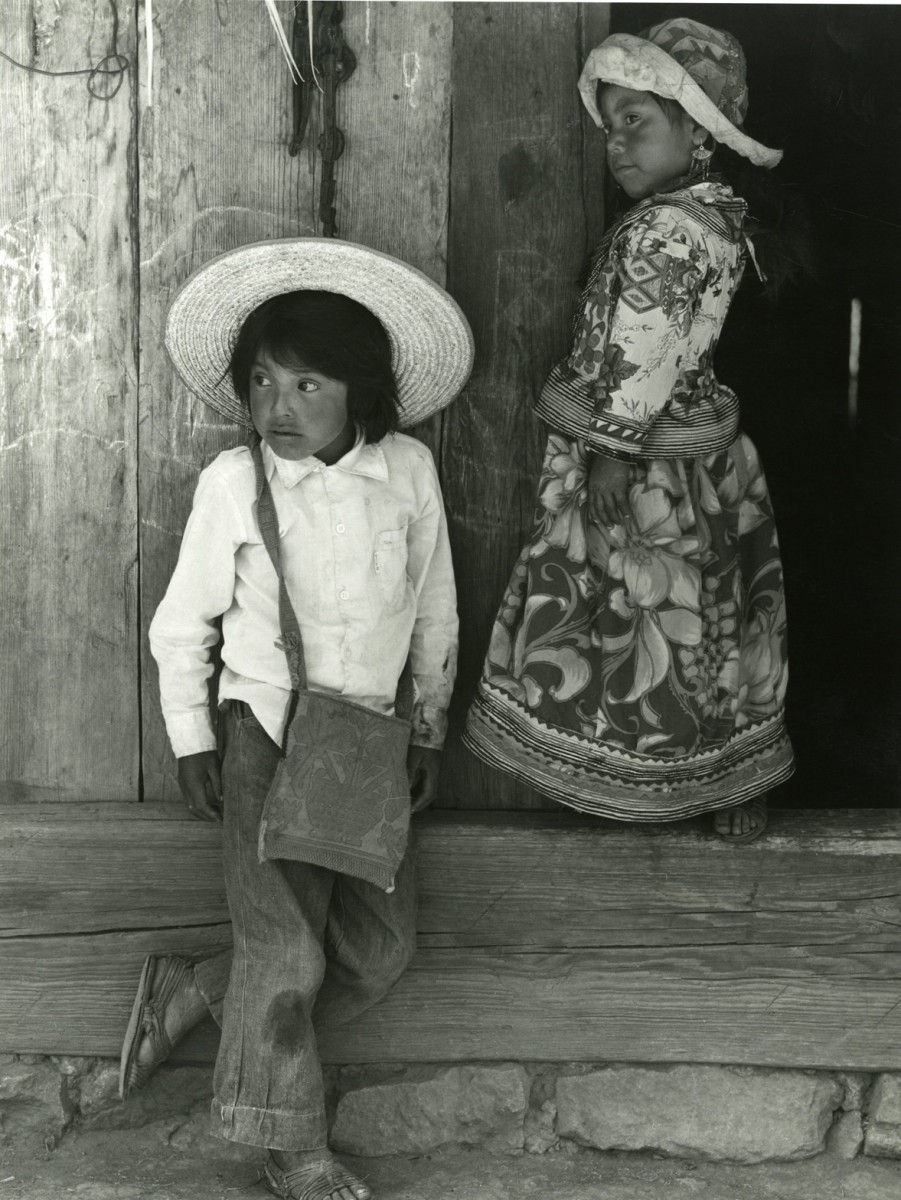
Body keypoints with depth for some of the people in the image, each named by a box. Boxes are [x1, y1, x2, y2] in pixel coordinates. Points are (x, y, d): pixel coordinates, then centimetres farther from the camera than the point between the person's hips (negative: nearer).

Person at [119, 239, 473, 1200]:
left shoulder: (408, 470, -5)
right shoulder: (234, 482, -11)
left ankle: (190, 994, 22)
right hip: (265, 732, -4)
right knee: (286, 946, -3)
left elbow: (434, 609, 7)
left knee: (381, 946, 7)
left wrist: (429, 726, 12)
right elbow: (182, 623, -1)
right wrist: (191, 743, 0)